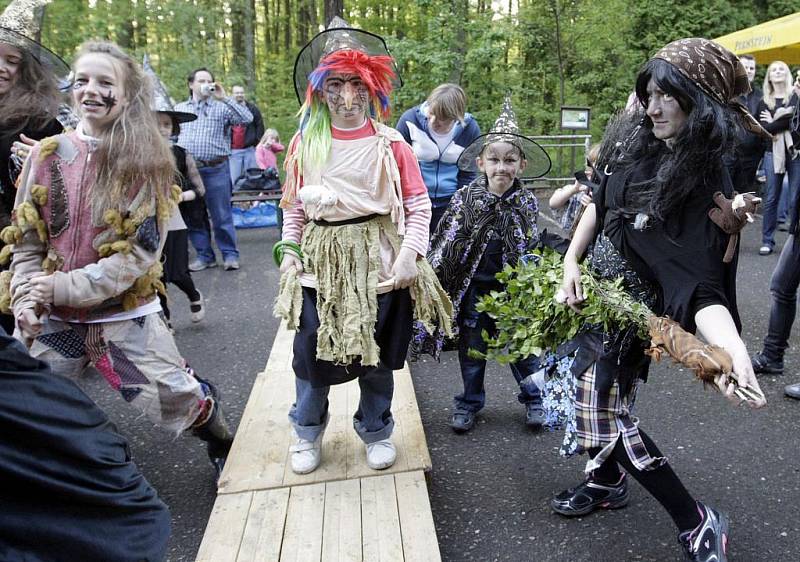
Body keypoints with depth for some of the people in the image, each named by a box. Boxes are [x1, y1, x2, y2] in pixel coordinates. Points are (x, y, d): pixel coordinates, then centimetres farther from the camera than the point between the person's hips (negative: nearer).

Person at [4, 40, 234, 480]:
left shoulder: (146, 161, -7)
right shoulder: (48, 154, 1)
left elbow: (141, 249, -13)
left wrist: (68, 287, -19)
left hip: (125, 315, -3)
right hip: (53, 318, 3)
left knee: (178, 400, 4)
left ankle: (222, 444, 35)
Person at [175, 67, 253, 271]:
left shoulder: (221, 107, 5)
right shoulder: (179, 109, 16)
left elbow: (247, 118, -9)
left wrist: (224, 98, -11)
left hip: (216, 169, -3)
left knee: (221, 215, -1)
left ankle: (230, 254, 9)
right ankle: (204, 255, 18)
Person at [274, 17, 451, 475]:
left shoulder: (390, 143, -5)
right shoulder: (306, 143, 1)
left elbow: (419, 205, -3)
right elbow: (293, 205, 8)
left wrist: (410, 257, -12)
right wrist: (290, 253, 1)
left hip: (380, 260, -1)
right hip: (322, 259, 1)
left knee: (378, 353, 12)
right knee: (312, 352, 7)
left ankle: (377, 432, 35)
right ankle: (308, 432, 33)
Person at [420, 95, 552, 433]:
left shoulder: (527, 203, -4)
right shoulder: (465, 199, -8)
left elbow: (533, 249, 4)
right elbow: (444, 242, -3)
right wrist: (432, 277, -4)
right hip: (473, 288, 0)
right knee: (472, 348, 12)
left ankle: (532, 398, 32)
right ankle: (470, 402, 29)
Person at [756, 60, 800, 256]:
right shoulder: (764, 102, 10)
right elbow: (765, 128, -3)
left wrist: (776, 120, -7)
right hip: (773, 152, 1)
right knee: (771, 198, 3)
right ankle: (767, 241, 9)